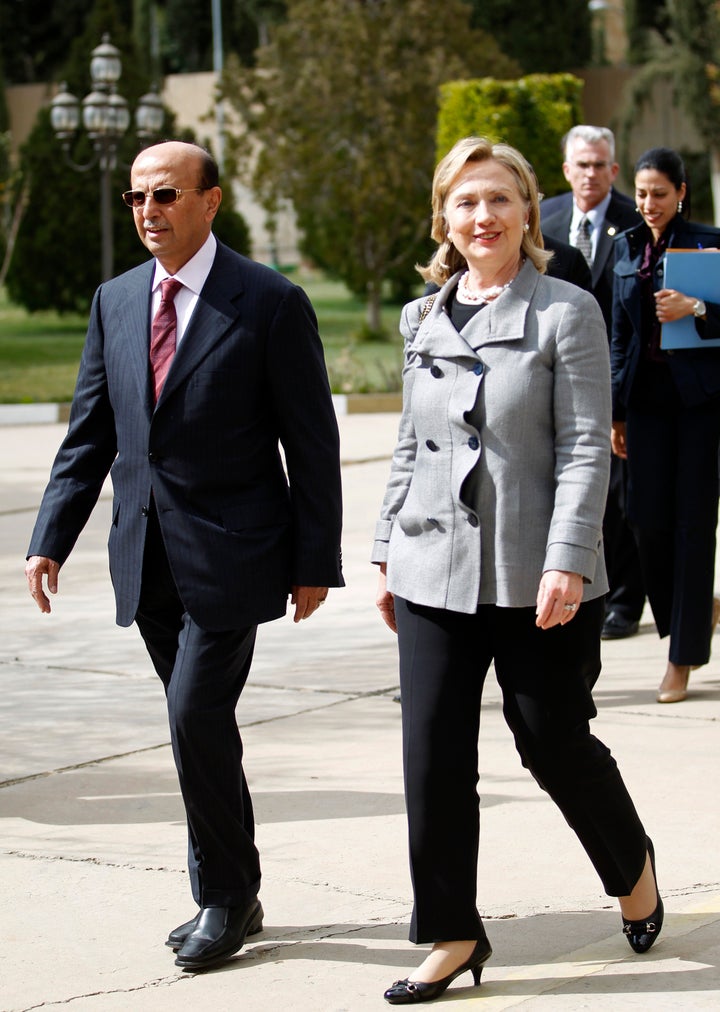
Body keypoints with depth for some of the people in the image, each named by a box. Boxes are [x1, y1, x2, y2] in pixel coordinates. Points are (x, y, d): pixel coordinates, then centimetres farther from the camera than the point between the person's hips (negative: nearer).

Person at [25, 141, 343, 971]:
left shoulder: (270, 303, -6)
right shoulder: (116, 301, 9)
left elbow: (312, 442, -5)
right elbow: (89, 433, 12)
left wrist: (316, 561, -7)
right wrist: (50, 539, 5)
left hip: (229, 553, -5)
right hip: (148, 559, 5)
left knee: (197, 715, -11)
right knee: (201, 724, 12)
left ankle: (224, 898, 6)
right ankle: (232, 897, 24)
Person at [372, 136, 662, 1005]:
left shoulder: (567, 312, -5)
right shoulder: (423, 321, 10)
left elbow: (585, 448, -10)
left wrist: (566, 561, -17)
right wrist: (387, 554, 15)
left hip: (536, 577, -4)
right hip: (435, 573, 4)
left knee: (554, 743, 5)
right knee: (433, 758, 1)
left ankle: (631, 866, 34)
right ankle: (452, 933, 13)